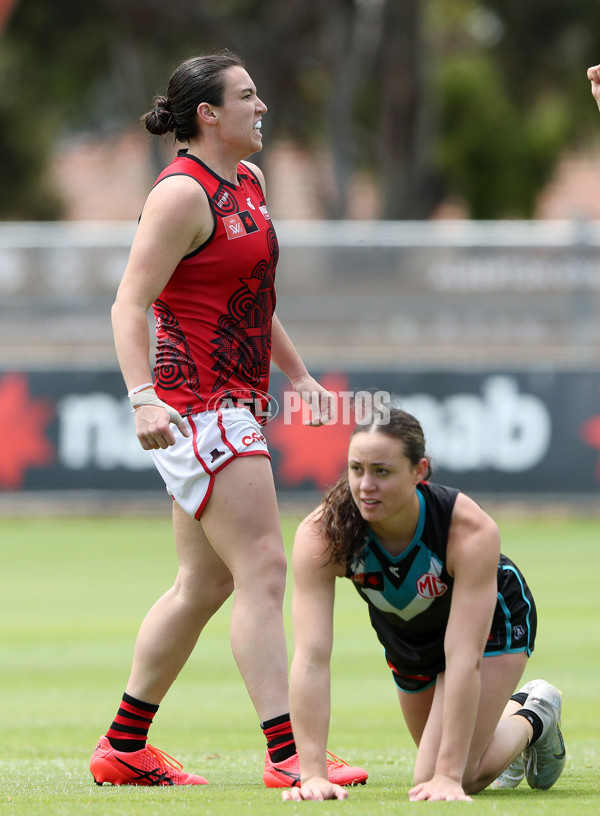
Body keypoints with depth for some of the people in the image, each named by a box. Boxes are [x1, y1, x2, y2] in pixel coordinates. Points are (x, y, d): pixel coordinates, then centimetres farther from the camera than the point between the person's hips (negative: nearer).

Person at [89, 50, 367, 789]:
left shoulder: (246, 183, 15)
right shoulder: (183, 194, -14)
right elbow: (129, 305, -19)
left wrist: (298, 375, 27)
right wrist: (143, 398, -30)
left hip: (236, 407, 10)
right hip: (198, 407, -10)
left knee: (205, 583, 13)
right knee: (262, 570, -14)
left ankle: (123, 748, 20)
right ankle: (286, 755, -16)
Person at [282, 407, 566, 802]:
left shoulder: (471, 530, -40)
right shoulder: (321, 534, -36)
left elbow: (464, 657, -42)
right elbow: (310, 658, -39)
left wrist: (447, 776, -45)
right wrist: (313, 773, -46)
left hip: (493, 621, -3)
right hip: (406, 633, 3)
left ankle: (535, 718, 15)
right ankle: (513, 708, 48)